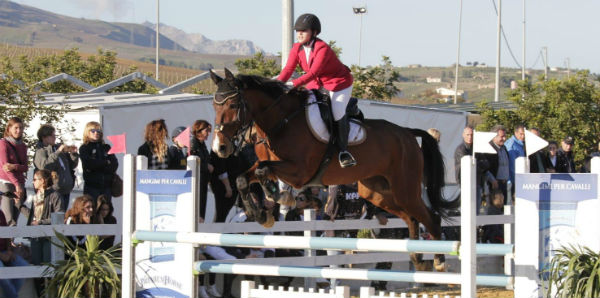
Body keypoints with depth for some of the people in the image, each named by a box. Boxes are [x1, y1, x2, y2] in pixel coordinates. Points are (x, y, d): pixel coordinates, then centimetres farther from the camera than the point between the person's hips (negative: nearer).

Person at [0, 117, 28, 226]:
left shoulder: (23, 146, 16)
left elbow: (25, 167, 8)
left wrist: (14, 167, -15)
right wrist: (16, 184, -15)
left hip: (19, 183, 6)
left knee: (15, 219, -1)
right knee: (9, 222, -14)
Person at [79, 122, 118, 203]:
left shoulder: (106, 148, 15)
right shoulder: (84, 148, 5)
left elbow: (114, 165, 3)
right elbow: (88, 164, -11)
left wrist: (97, 165, -8)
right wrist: (106, 163, -1)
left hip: (106, 186, 3)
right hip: (92, 186, -3)